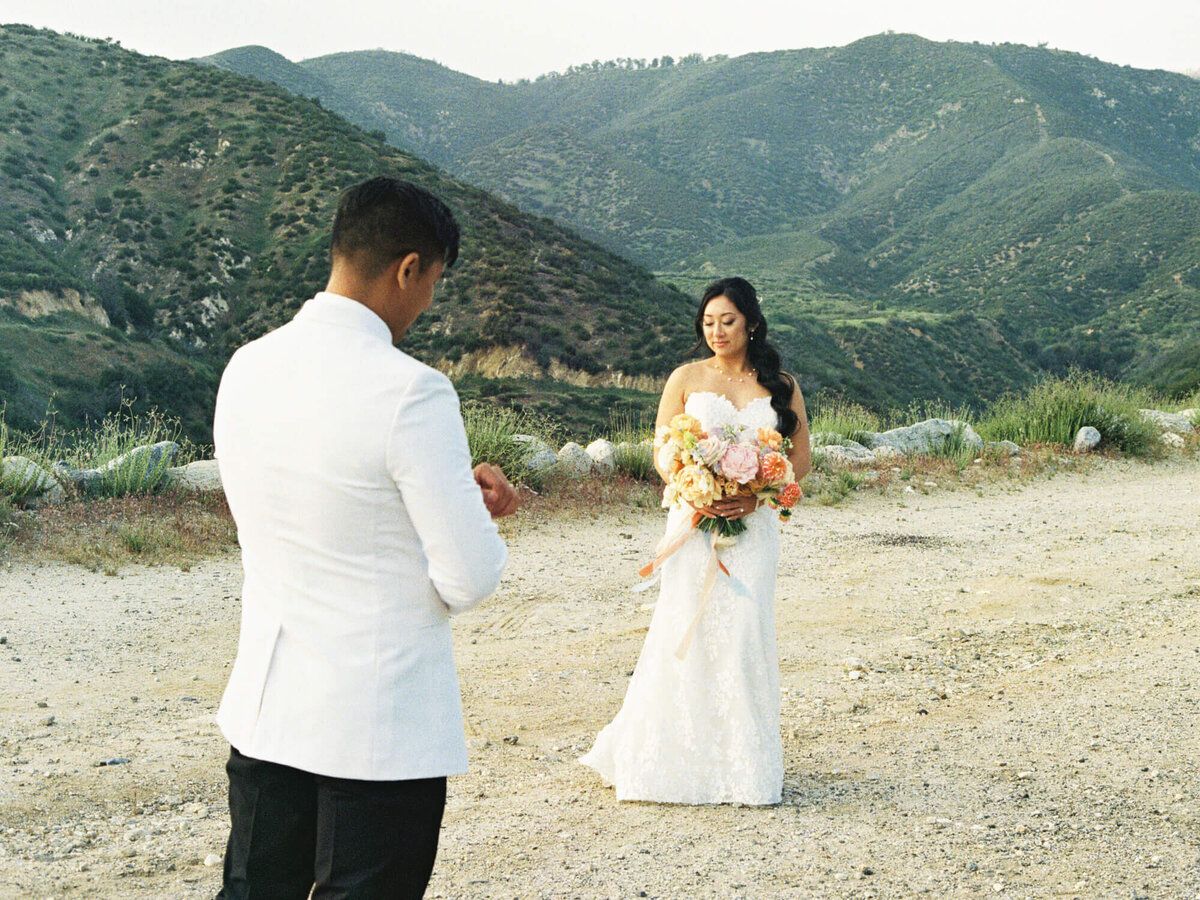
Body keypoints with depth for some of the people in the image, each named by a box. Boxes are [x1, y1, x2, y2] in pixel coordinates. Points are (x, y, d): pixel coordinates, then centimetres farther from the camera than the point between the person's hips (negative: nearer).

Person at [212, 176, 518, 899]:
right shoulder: (412, 392, -21)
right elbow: (469, 581, -17)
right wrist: (481, 518, 5)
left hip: (265, 711, 6)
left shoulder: (247, 368, 1)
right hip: (383, 730, -6)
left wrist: (456, 491, 13)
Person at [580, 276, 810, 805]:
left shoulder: (780, 385, 7)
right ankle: (682, 758, 8)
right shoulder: (686, 379, 5)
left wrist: (754, 498, -9)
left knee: (745, 631, -3)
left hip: (753, 525, 1)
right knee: (687, 631, -4)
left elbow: (800, 458, 8)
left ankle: (745, 764, 7)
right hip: (694, 519, 0)